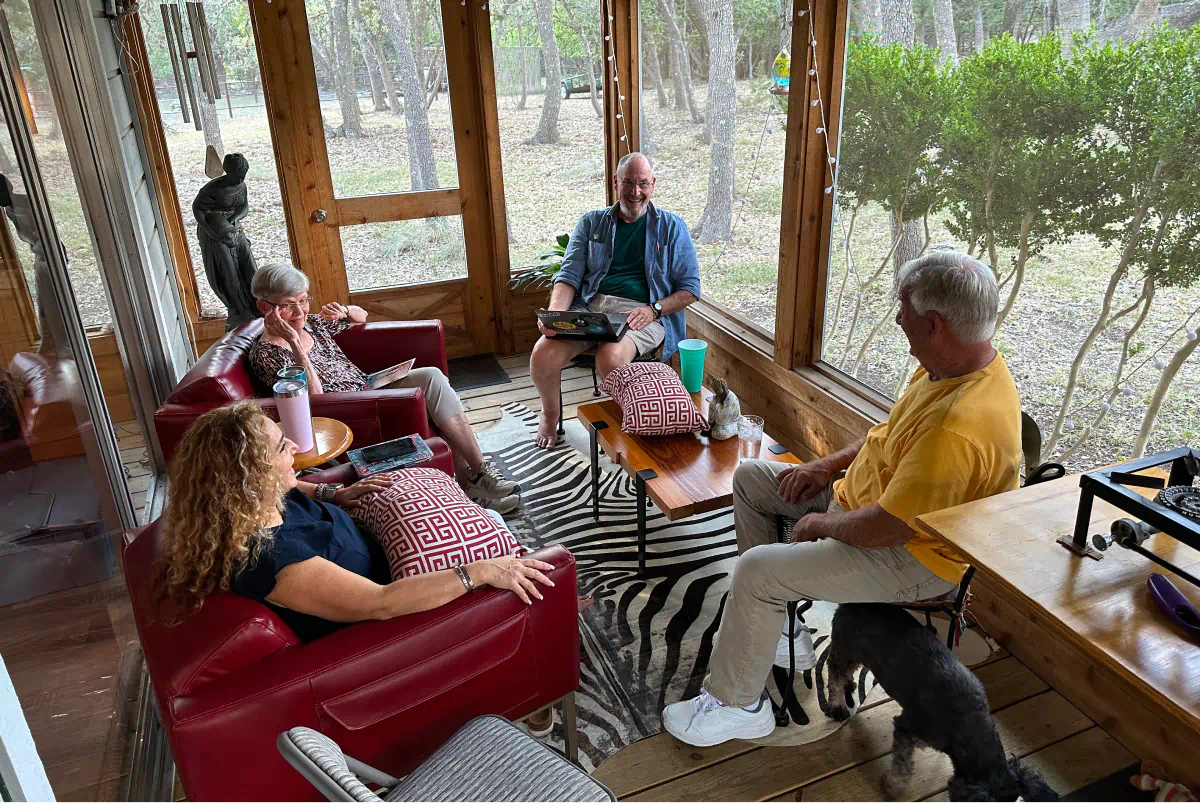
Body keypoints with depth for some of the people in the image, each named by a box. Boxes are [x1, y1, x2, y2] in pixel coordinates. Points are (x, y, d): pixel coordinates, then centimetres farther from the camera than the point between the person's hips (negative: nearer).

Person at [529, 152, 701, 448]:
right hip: (590, 306, 3)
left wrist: (653, 310, -11)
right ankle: (550, 413, 9)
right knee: (543, 354, -25)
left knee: (611, 357, -38)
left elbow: (690, 288, 8)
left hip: (643, 313, -2)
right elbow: (569, 276, 10)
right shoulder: (591, 223, 18)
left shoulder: (671, 227, 12)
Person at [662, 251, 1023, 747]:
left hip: (912, 555, -10)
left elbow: (887, 529, -31)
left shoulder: (959, 427, -36)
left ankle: (737, 704, 3)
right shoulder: (952, 365, -3)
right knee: (749, 478, 10)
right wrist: (832, 464, 5)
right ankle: (772, 624, 19)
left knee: (756, 570, -21)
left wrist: (823, 525, -13)